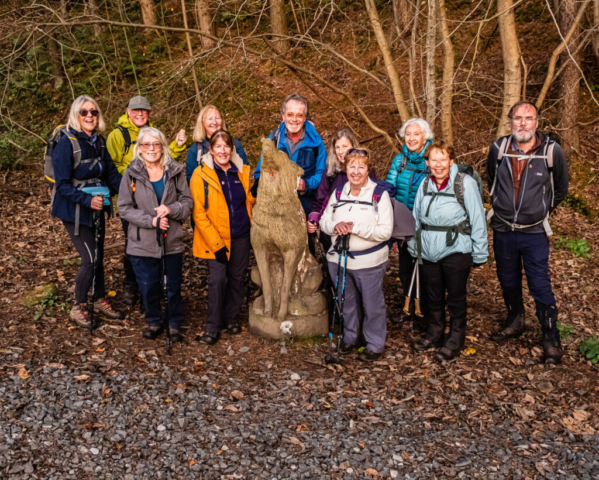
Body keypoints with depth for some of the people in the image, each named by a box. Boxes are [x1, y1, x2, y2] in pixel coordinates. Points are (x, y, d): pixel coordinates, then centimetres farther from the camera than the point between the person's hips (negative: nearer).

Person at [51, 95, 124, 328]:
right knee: (90, 259, -9)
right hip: (74, 210, -6)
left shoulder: (99, 141, 3)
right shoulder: (66, 143, -16)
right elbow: (62, 185, -18)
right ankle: (78, 308, 11)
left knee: (98, 256, 15)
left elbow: (111, 172, 3)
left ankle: (100, 300, 33)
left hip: (97, 208, 6)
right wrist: (87, 200, -30)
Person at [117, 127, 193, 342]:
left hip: (172, 241, 1)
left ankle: (175, 324, 29)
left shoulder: (175, 171, 0)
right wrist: (151, 221, -17)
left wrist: (171, 209, -17)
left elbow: (188, 202, 3)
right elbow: (124, 208, -5)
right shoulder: (131, 174, -4)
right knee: (148, 286, 10)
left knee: (173, 286, 10)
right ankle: (154, 322, 33)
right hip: (143, 243, -1)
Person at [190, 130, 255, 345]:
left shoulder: (243, 172, 5)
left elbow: (250, 200, 19)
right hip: (216, 238, -4)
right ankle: (212, 326, 8)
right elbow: (199, 213, -9)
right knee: (217, 279, -7)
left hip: (241, 236, 4)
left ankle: (231, 318, 30)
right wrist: (215, 243, -14)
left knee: (237, 277, 11)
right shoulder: (201, 174, -6)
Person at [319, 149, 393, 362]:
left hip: (369, 262, -4)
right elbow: (324, 221, 10)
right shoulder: (338, 193, 6)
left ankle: (375, 344, 22)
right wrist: (335, 226, -13)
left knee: (372, 304, 5)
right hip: (339, 258, 5)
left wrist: (355, 228, -23)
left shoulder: (380, 195, -10)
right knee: (347, 302, 18)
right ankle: (349, 337, 37)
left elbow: (385, 231, -16)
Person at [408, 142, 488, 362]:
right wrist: (414, 247, 17)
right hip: (429, 251, 5)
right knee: (433, 296, 17)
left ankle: (455, 339, 24)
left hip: (455, 251, -5)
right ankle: (435, 333, 35)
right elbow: (416, 218, 15)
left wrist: (480, 252, -7)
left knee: (456, 298, 8)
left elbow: (477, 218, -7)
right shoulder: (425, 185, 5)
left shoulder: (465, 183, -10)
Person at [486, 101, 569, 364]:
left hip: (534, 232, -3)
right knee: (508, 281, 18)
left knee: (540, 286, -2)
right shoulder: (498, 149, -7)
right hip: (503, 230, 3)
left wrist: (542, 209, 9)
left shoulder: (552, 151, -13)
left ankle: (551, 340, 12)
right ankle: (514, 322, 40)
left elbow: (560, 189, 5)